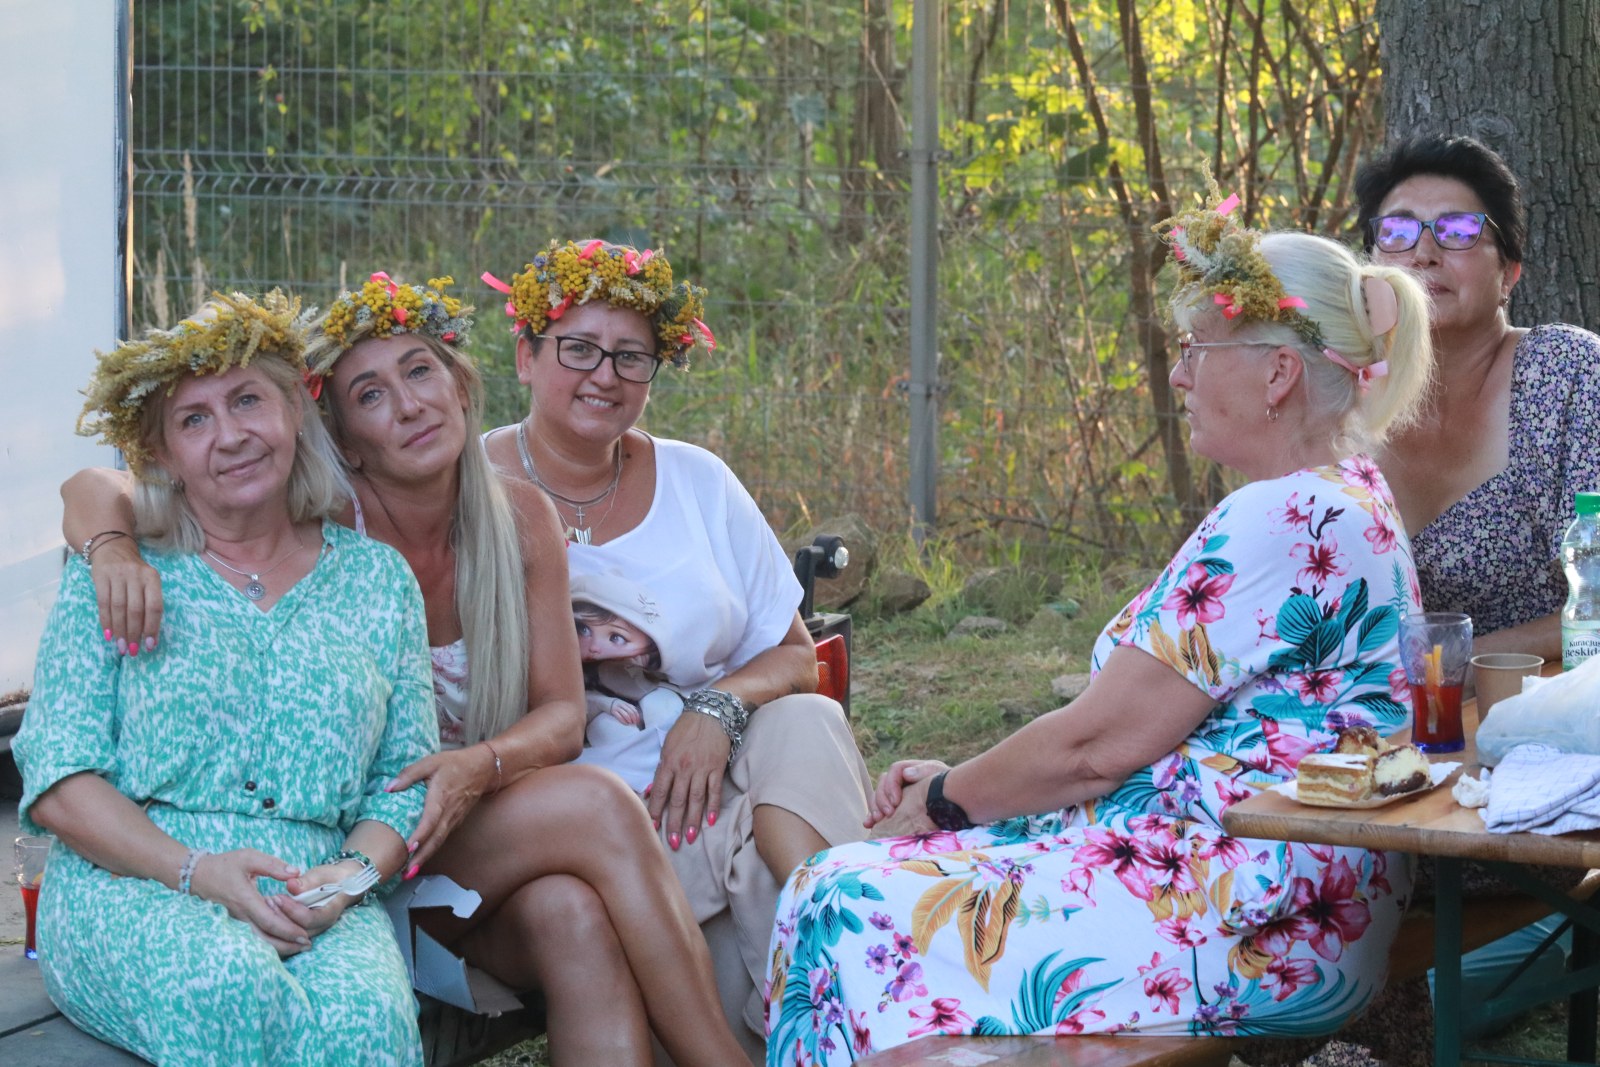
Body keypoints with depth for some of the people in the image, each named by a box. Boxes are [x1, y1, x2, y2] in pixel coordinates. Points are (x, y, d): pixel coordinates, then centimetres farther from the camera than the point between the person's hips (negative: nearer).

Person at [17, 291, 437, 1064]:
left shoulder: (378, 580, 16)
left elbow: (409, 778, 14)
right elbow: (57, 782, 1)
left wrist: (354, 871, -9)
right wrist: (195, 871, -15)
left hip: (318, 907, 2)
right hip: (128, 888, -1)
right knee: (233, 989, -38)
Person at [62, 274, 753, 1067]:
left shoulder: (521, 518, 0)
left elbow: (562, 717, -2)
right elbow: (92, 488, -12)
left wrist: (481, 765, -23)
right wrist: (118, 549, -35)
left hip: (494, 833, 3)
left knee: (574, 915, -33)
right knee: (599, 803, -28)